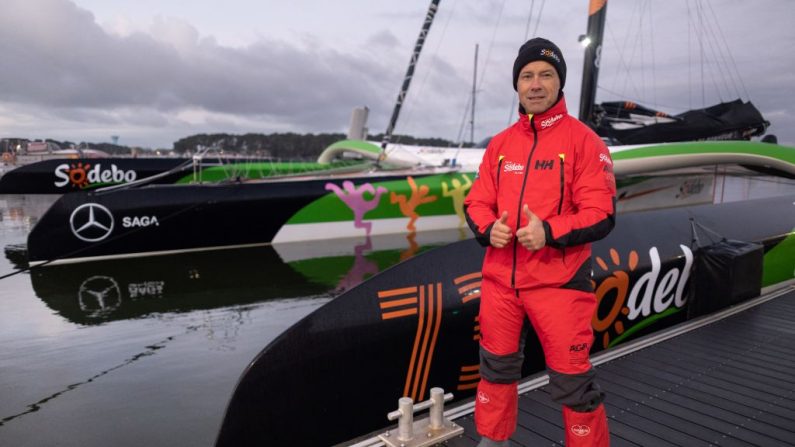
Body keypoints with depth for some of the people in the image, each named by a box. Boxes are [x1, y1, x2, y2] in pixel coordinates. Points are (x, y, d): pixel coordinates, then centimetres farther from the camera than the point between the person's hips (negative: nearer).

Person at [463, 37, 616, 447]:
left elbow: (601, 215, -10)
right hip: (499, 278, 5)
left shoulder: (583, 140, -5)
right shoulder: (500, 144, 10)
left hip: (558, 282, -5)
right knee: (496, 368, 19)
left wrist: (549, 232, -24)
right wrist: (488, 229, -10)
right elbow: (476, 203, 11)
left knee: (571, 382, 3)